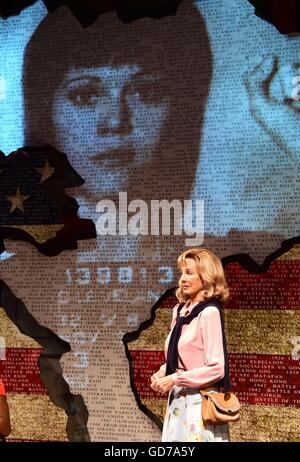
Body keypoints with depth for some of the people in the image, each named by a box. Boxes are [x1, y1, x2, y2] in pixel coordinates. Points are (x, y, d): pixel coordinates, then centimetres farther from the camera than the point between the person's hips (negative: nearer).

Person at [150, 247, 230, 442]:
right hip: (178, 400, 7)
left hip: (199, 402, -7)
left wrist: (174, 379, -16)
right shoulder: (179, 310, 8)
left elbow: (216, 368, -18)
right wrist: (162, 373, 0)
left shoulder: (209, 312, -15)